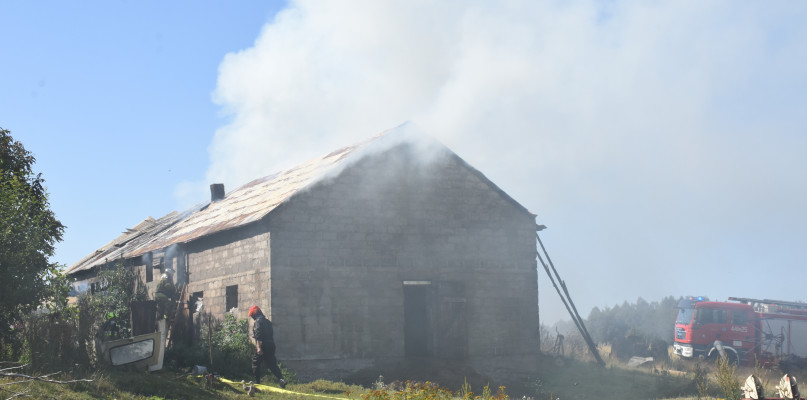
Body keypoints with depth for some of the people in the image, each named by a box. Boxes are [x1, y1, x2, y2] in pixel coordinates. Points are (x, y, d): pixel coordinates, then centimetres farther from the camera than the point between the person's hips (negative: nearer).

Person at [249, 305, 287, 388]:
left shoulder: (258, 321, -8)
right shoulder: (268, 321, 19)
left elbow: (258, 335, -19)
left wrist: (258, 347, -26)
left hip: (263, 345, -8)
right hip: (271, 345, 8)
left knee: (256, 363, 9)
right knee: (272, 364, 6)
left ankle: (257, 382, 12)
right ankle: (281, 379, -13)